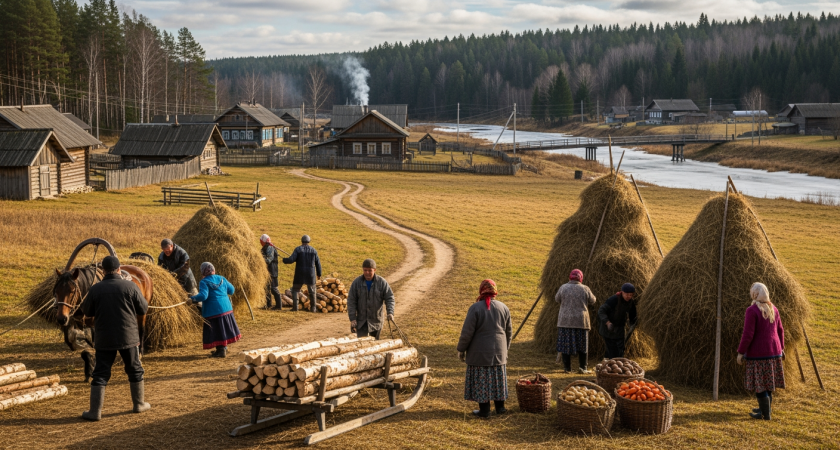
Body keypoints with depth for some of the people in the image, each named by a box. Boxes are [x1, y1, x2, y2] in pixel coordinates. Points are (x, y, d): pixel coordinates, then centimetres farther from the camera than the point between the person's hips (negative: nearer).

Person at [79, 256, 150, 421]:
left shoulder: (95, 289, -6)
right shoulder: (130, 286, -7)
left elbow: (87, 312, 6)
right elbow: (143, 309, 1)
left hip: (104, 339, 0)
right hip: (129, 337, 0)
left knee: (100, 374, 5)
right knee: (135, 370, 16)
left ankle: (95, 411, 4)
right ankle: (139, 404, 27)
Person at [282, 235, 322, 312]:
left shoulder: (298, 249, -5)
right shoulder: (313, 250, 3)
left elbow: (291, 260, -14)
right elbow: (318, 263, 4)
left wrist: (284, 260, 8)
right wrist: (319, 274, 15)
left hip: (300, 274, -2)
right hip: (310, 274, 2)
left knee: (295, 289, 11)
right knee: (312, 291, 14)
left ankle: (295, 307, 1)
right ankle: (313, 308, 11)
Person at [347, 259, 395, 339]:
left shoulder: (382, 282, -5)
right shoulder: (357, 282, -5)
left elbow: (389, 298, -3)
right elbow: (351, 301, -3)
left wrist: (390, 312, -19)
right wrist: (352, 318, -8)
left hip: (376, 320, 1)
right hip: (361, 320, -1)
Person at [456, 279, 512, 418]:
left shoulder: (475, 308, -15)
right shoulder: (503, 308, 0)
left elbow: (467, 332, -14)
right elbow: (508, 331, 9)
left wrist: (461, 349, -2)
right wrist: (505, 348, 23)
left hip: (480, 352, -4)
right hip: (498, 351, 4)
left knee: (481, 380, 4)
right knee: (498, 378, 15)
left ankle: (484, 410, 7)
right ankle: (500, 407, 22)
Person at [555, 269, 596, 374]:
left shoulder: (563, 288, -4)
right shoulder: (584, 289, -4)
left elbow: (557, 299, 10)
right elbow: (592, 301, 8)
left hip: (565, 320, 0)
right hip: (581, 321, 0)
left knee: (565, 344, 7)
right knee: (582, 345, 11)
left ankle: (567, 367, 7)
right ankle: (582, 367, 6)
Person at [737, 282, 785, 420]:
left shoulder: (752, 310, -18)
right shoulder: (773, 308, 4)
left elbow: (748, 334, -19)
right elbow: (780, 330, 13)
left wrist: (741, 352, -12)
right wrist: (781, 347, 25)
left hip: (758, 353, -8)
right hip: (773, 351, 8)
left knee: (759, 383, 1)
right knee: (767, 381, 20)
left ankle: (765, 413, 4)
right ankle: (766, 407, 32)